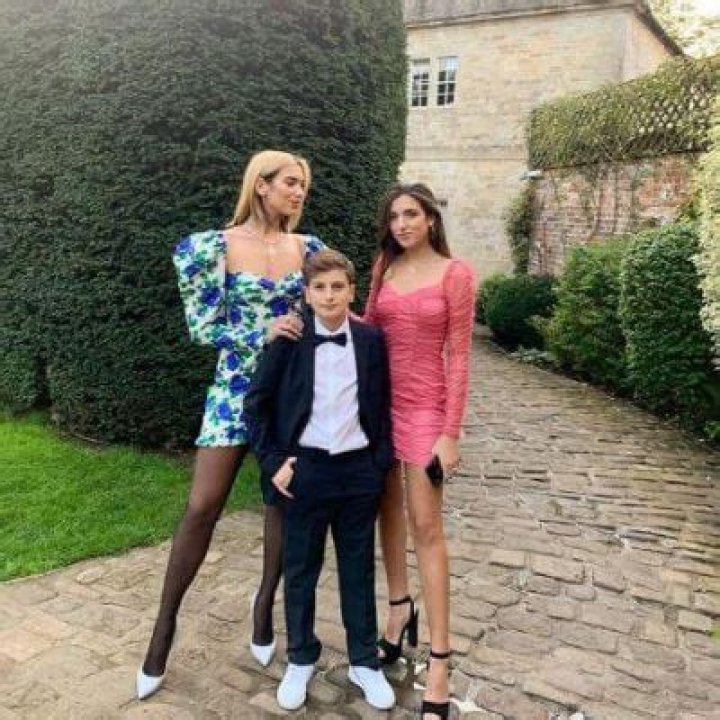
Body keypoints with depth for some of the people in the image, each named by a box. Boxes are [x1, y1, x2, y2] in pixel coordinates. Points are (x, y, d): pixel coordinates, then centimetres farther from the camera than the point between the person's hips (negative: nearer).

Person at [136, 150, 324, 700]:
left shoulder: (309, 248, 5)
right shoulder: (216, 246, -6)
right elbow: (203, 328, -8)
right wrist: (263, 332, -17)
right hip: (237, 386, -3)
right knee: (203, 506, -2)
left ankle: (266, 601, 30)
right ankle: (166, 621, 16)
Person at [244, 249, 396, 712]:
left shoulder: (372, 340, 1)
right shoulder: (290, 341, -5)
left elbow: (381, 406, 6)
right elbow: (258, 402, -1)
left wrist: (381, 463, 1)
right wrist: (272, 461, -7)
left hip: (359, 469, 1)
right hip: (305, 469, -1)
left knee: (359, 569, 13)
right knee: (300, 569, 12)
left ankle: (365, 661, 31)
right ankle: (301, 660, 33)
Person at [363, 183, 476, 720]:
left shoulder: (455, 274, -7)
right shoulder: (384, 268, 8)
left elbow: (458, 357, -9)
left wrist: (451, 433, -12)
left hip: (425, 406, -5)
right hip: (380, 401, 5)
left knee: (426, 528, -3)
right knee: (388, 510, 14)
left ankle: (439, 661, 8)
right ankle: (399, 609, 36)